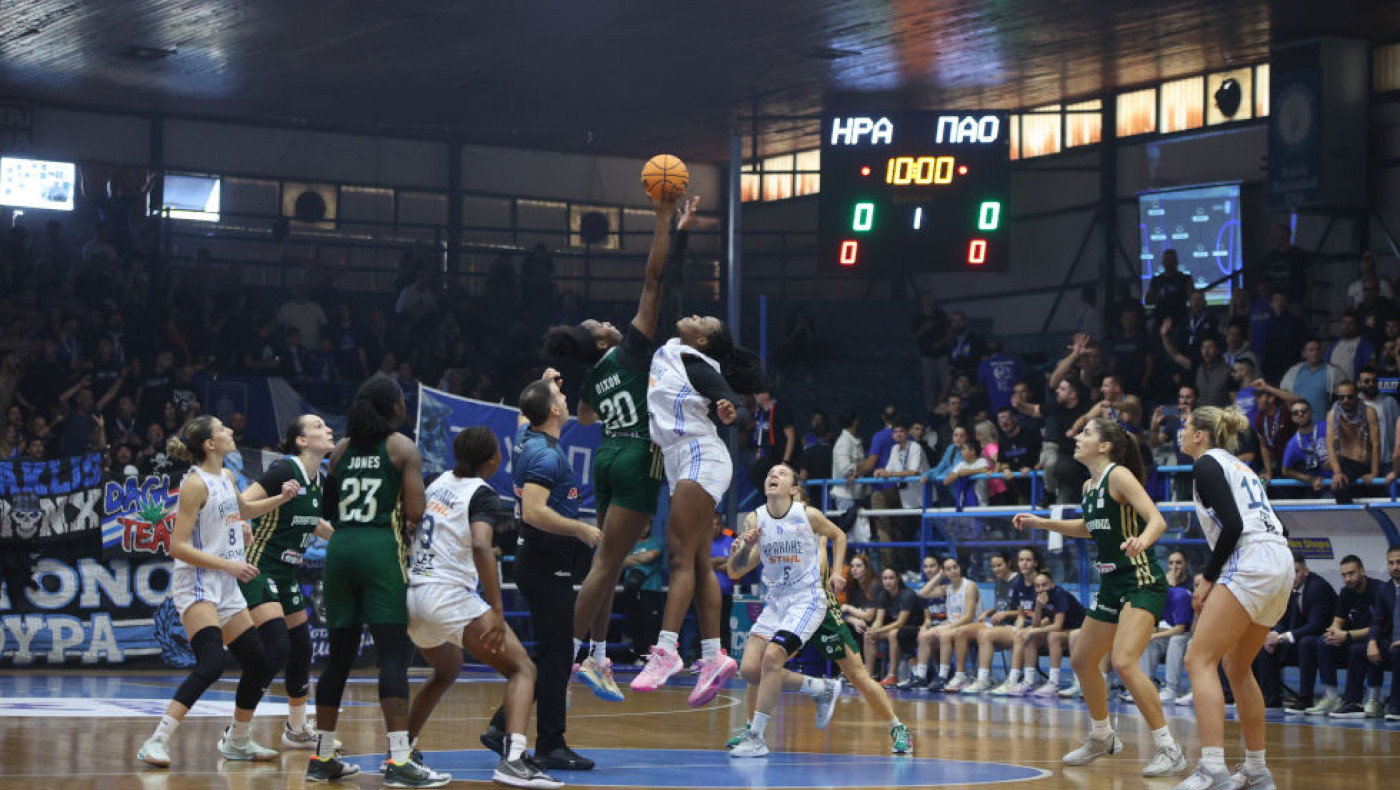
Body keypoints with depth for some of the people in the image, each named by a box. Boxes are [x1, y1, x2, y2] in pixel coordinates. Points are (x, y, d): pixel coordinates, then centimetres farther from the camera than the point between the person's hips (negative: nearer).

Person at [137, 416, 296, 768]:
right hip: (197, 586, -9)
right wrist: (228, 564, -20)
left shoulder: (226, 478, 13)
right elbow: (178, 547, -17)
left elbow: (244, 510, 36)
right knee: (211, 664, -26)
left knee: (261, 665, 9)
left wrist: (280, 499, 22)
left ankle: (237, 741, 26)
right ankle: (158, 742, -25)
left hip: (226, 592, 9)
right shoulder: (196, 484, -13)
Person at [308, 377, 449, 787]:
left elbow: (327, 507, 18)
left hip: (340, 548, 6)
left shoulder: (341, 450, 14)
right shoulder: (403, 447, -1)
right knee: (393, 656, -9)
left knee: (339, 656, 12)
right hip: (381, 548, -6)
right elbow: (415, 512, -9)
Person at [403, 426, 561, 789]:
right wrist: (497, 611, -27)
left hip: (412, 594, 8)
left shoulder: (438, 483, 15)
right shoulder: (482, 494, -6)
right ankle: (513, 760, -25)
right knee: (522, 668, -5)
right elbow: (480, 546, -23)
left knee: (447, 671, 33)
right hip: (450, 595, -8)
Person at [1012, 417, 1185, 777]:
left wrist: (1142, 540, -45)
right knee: (1082, 660, 17)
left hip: (1141, 582, -10)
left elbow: (1157, 519, -24)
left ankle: (1169, 749, -17)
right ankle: (1102, 737, 38)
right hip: (1111, 585, 10)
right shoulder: (1090, 486, 11)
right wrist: (1042, 523, 26)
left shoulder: (1119, 475, -14)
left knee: (1124, 661, -25)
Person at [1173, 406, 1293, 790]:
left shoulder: (1206, 464, -1)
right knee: (1236, 668, 19)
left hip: (1251, 566, -10)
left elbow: (1233, 525, -13)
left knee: (1199, 660, -12)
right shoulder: (1236, 466, 26)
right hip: (1281, 565, 10)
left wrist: (1208, 578, -7)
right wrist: (1214, 577, 21)